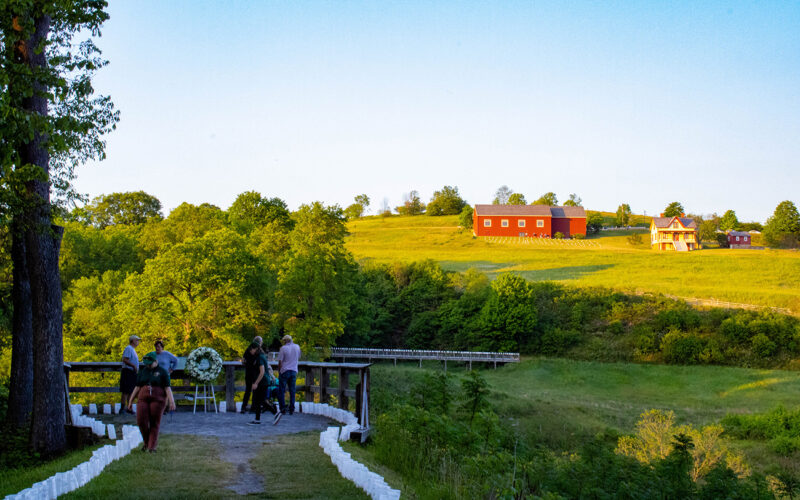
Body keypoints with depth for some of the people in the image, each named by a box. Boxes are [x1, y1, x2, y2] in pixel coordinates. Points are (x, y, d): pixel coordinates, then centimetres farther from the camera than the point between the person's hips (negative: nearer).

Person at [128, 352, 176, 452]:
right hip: (144, 399, 4)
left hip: (157, 399, -4)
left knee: (154, 423, -2)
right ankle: (147, 442, 15)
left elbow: (167, 388, -5)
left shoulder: (162, 372, 0)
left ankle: (152, 446, 3)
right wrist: (131, 401, 11)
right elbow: (137, 387, 14)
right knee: (141, 421, -6)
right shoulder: (142, 372, 12)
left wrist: (171, 401, -14)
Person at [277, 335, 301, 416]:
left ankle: (283, 408, 0)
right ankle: (291, 409, 3)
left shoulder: (283, 348, -8)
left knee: (282, 390, 5)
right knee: (292, 391, 6)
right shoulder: (297, 347, 4)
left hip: (285, 371, -4)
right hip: (294, 371, 4)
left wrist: (279, 371, 3)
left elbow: (280, 361, -8)